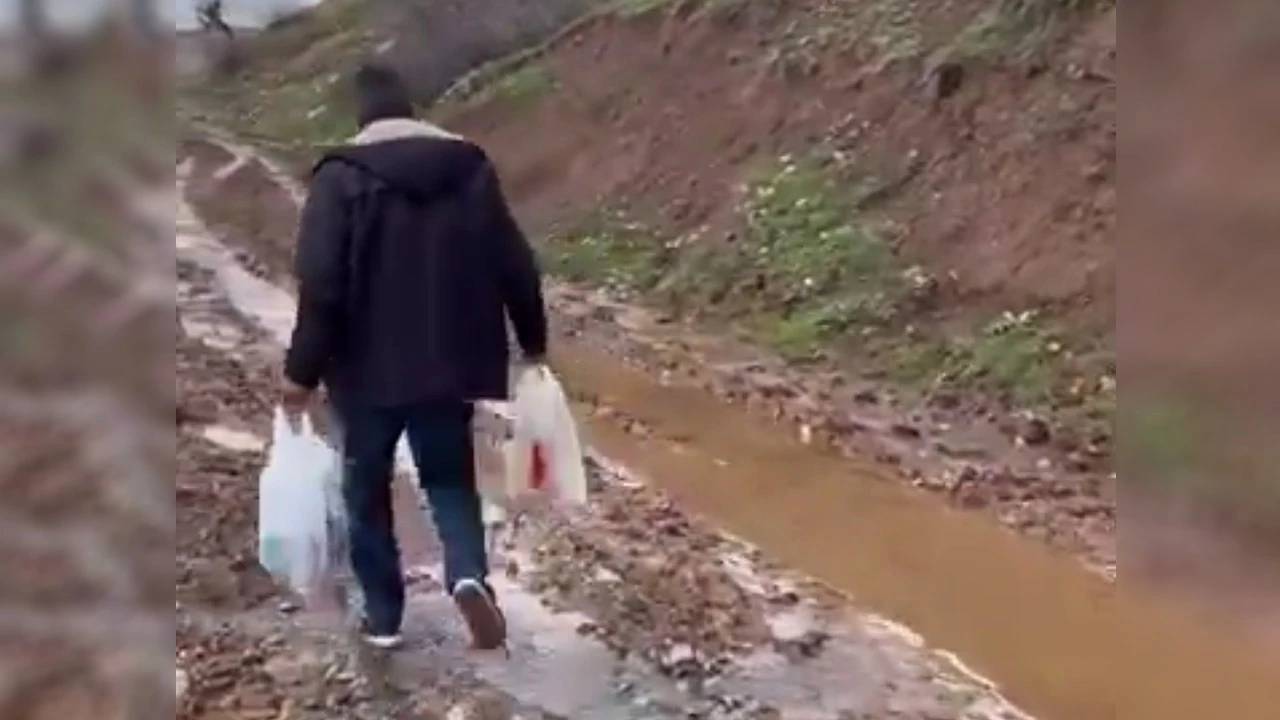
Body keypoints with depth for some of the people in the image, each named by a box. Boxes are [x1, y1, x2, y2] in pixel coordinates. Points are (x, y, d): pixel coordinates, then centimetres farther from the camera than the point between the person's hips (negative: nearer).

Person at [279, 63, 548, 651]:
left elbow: (320, 286, -15)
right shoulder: (470, 166, 3)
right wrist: (532, 340, 15)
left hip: (370, 369, -2)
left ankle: (382, 616, 22)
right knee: (450, 479, 16)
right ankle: (469, 576, -9)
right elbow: (515, 265, 4)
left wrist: (302, 372, -8)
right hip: (449, 364, 3)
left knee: (368, 491, 15)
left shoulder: (342, 176, -8)